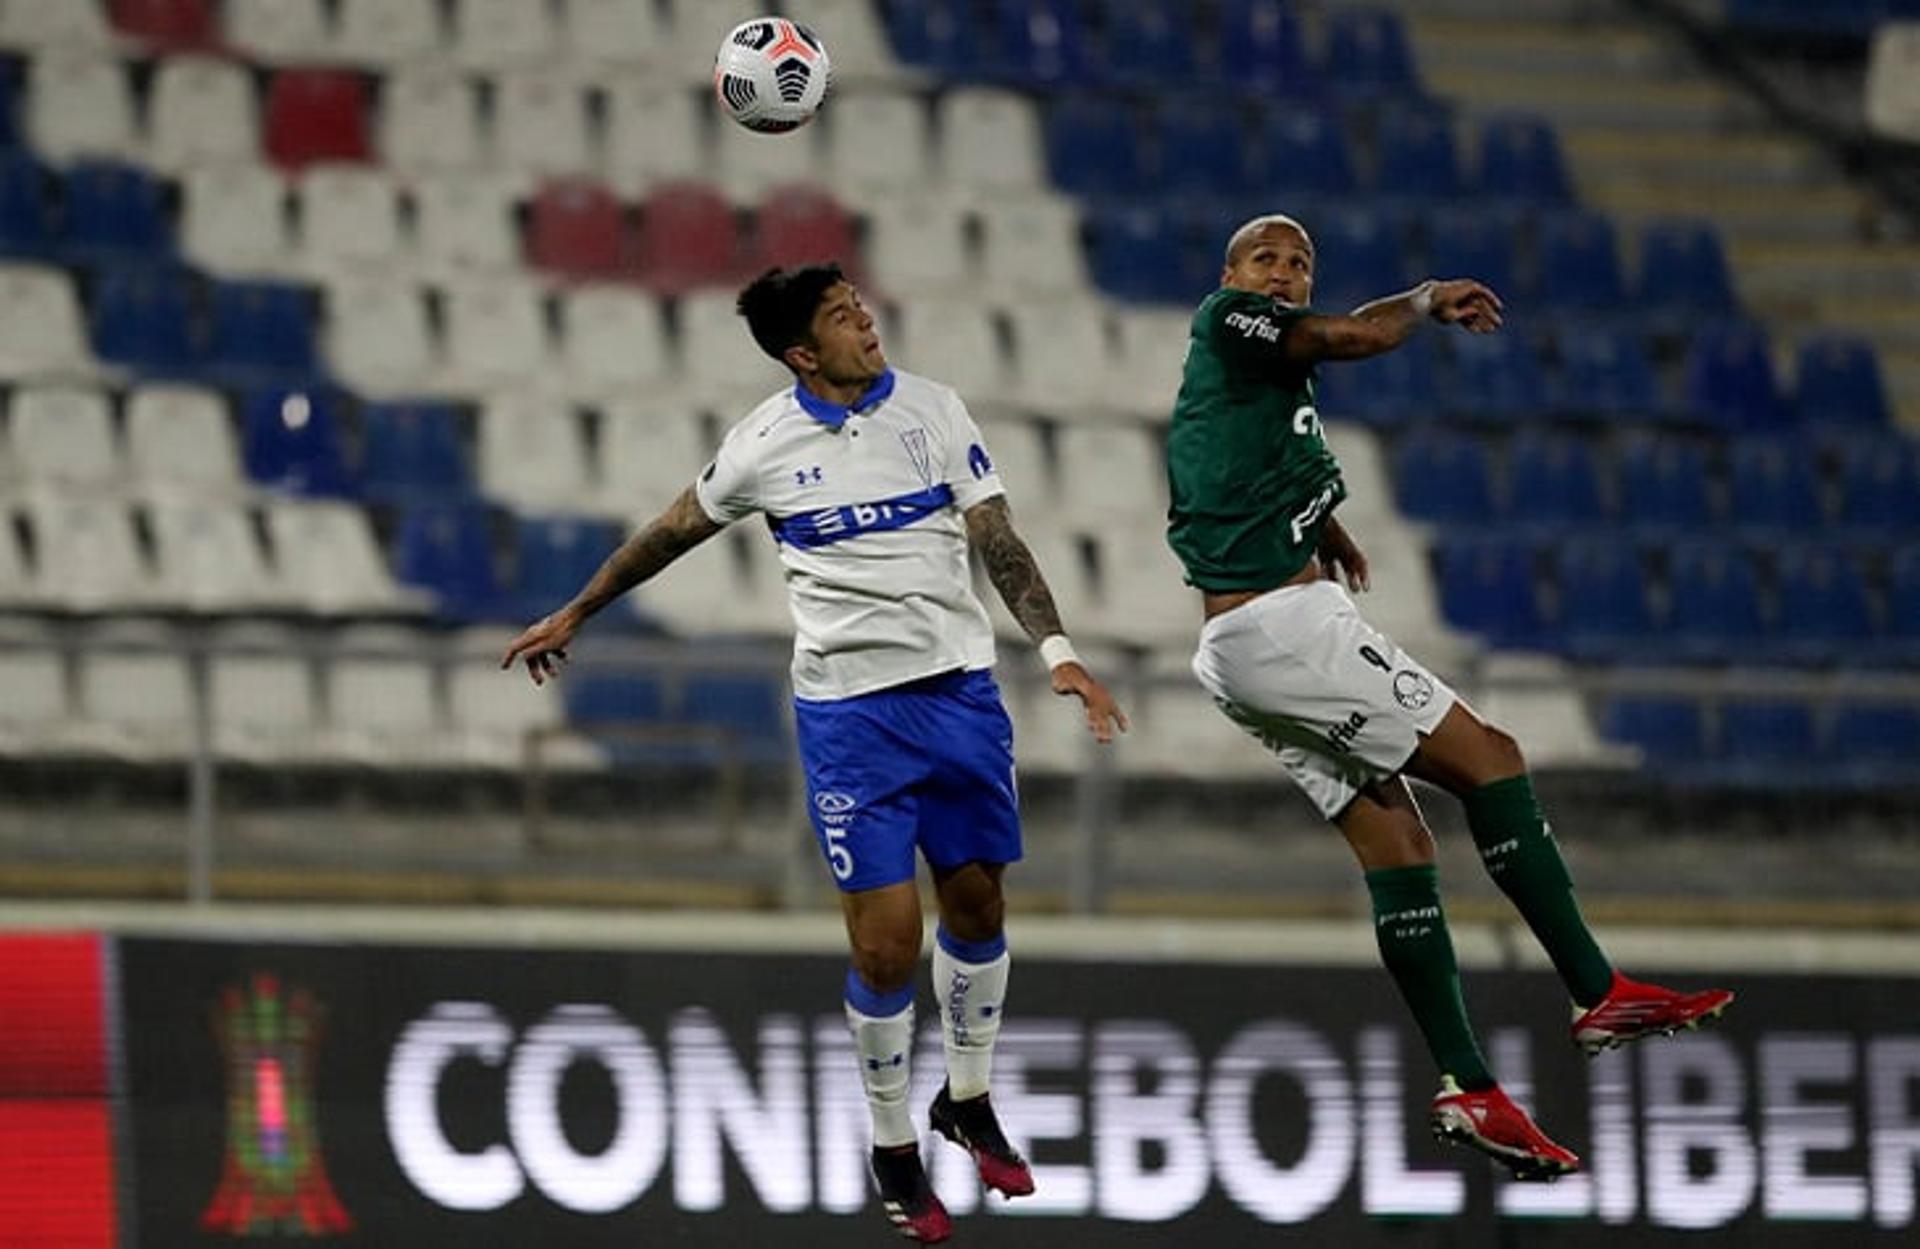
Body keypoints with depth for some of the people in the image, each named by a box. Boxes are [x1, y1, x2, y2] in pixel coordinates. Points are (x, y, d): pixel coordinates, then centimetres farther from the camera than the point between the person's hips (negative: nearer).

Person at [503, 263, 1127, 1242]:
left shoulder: (931, 409, -1)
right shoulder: (764, 444, -5)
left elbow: (997, 541, -2)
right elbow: (672, 533, 11)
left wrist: (1056, 650, -15)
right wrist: (573, 615, 20)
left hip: (959, 689, 3)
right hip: (848, 710, -3)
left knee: (976, 906, 12)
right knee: (885, 942, -7)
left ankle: (968, 1104, 35)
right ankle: (893, 1151, 12)